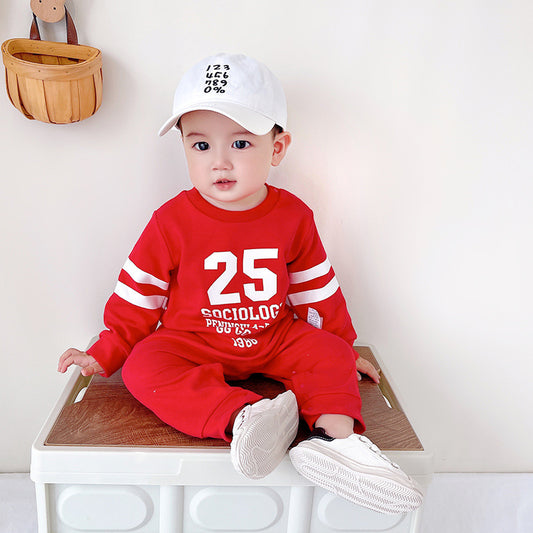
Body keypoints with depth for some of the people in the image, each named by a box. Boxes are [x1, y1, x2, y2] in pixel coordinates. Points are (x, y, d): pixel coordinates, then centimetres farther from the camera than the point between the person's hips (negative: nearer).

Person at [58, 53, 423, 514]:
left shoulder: (293, 216, -7)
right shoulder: (172, 221, -13)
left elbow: (317, 288, 6)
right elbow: (138, 295, -3)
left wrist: (342, 345, 12)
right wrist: (104, 355, 1)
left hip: (274, 339, 3)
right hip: (189, 344, -2)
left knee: (329, 354, -16)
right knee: (144, 368, -28)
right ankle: (242, 416, -41)